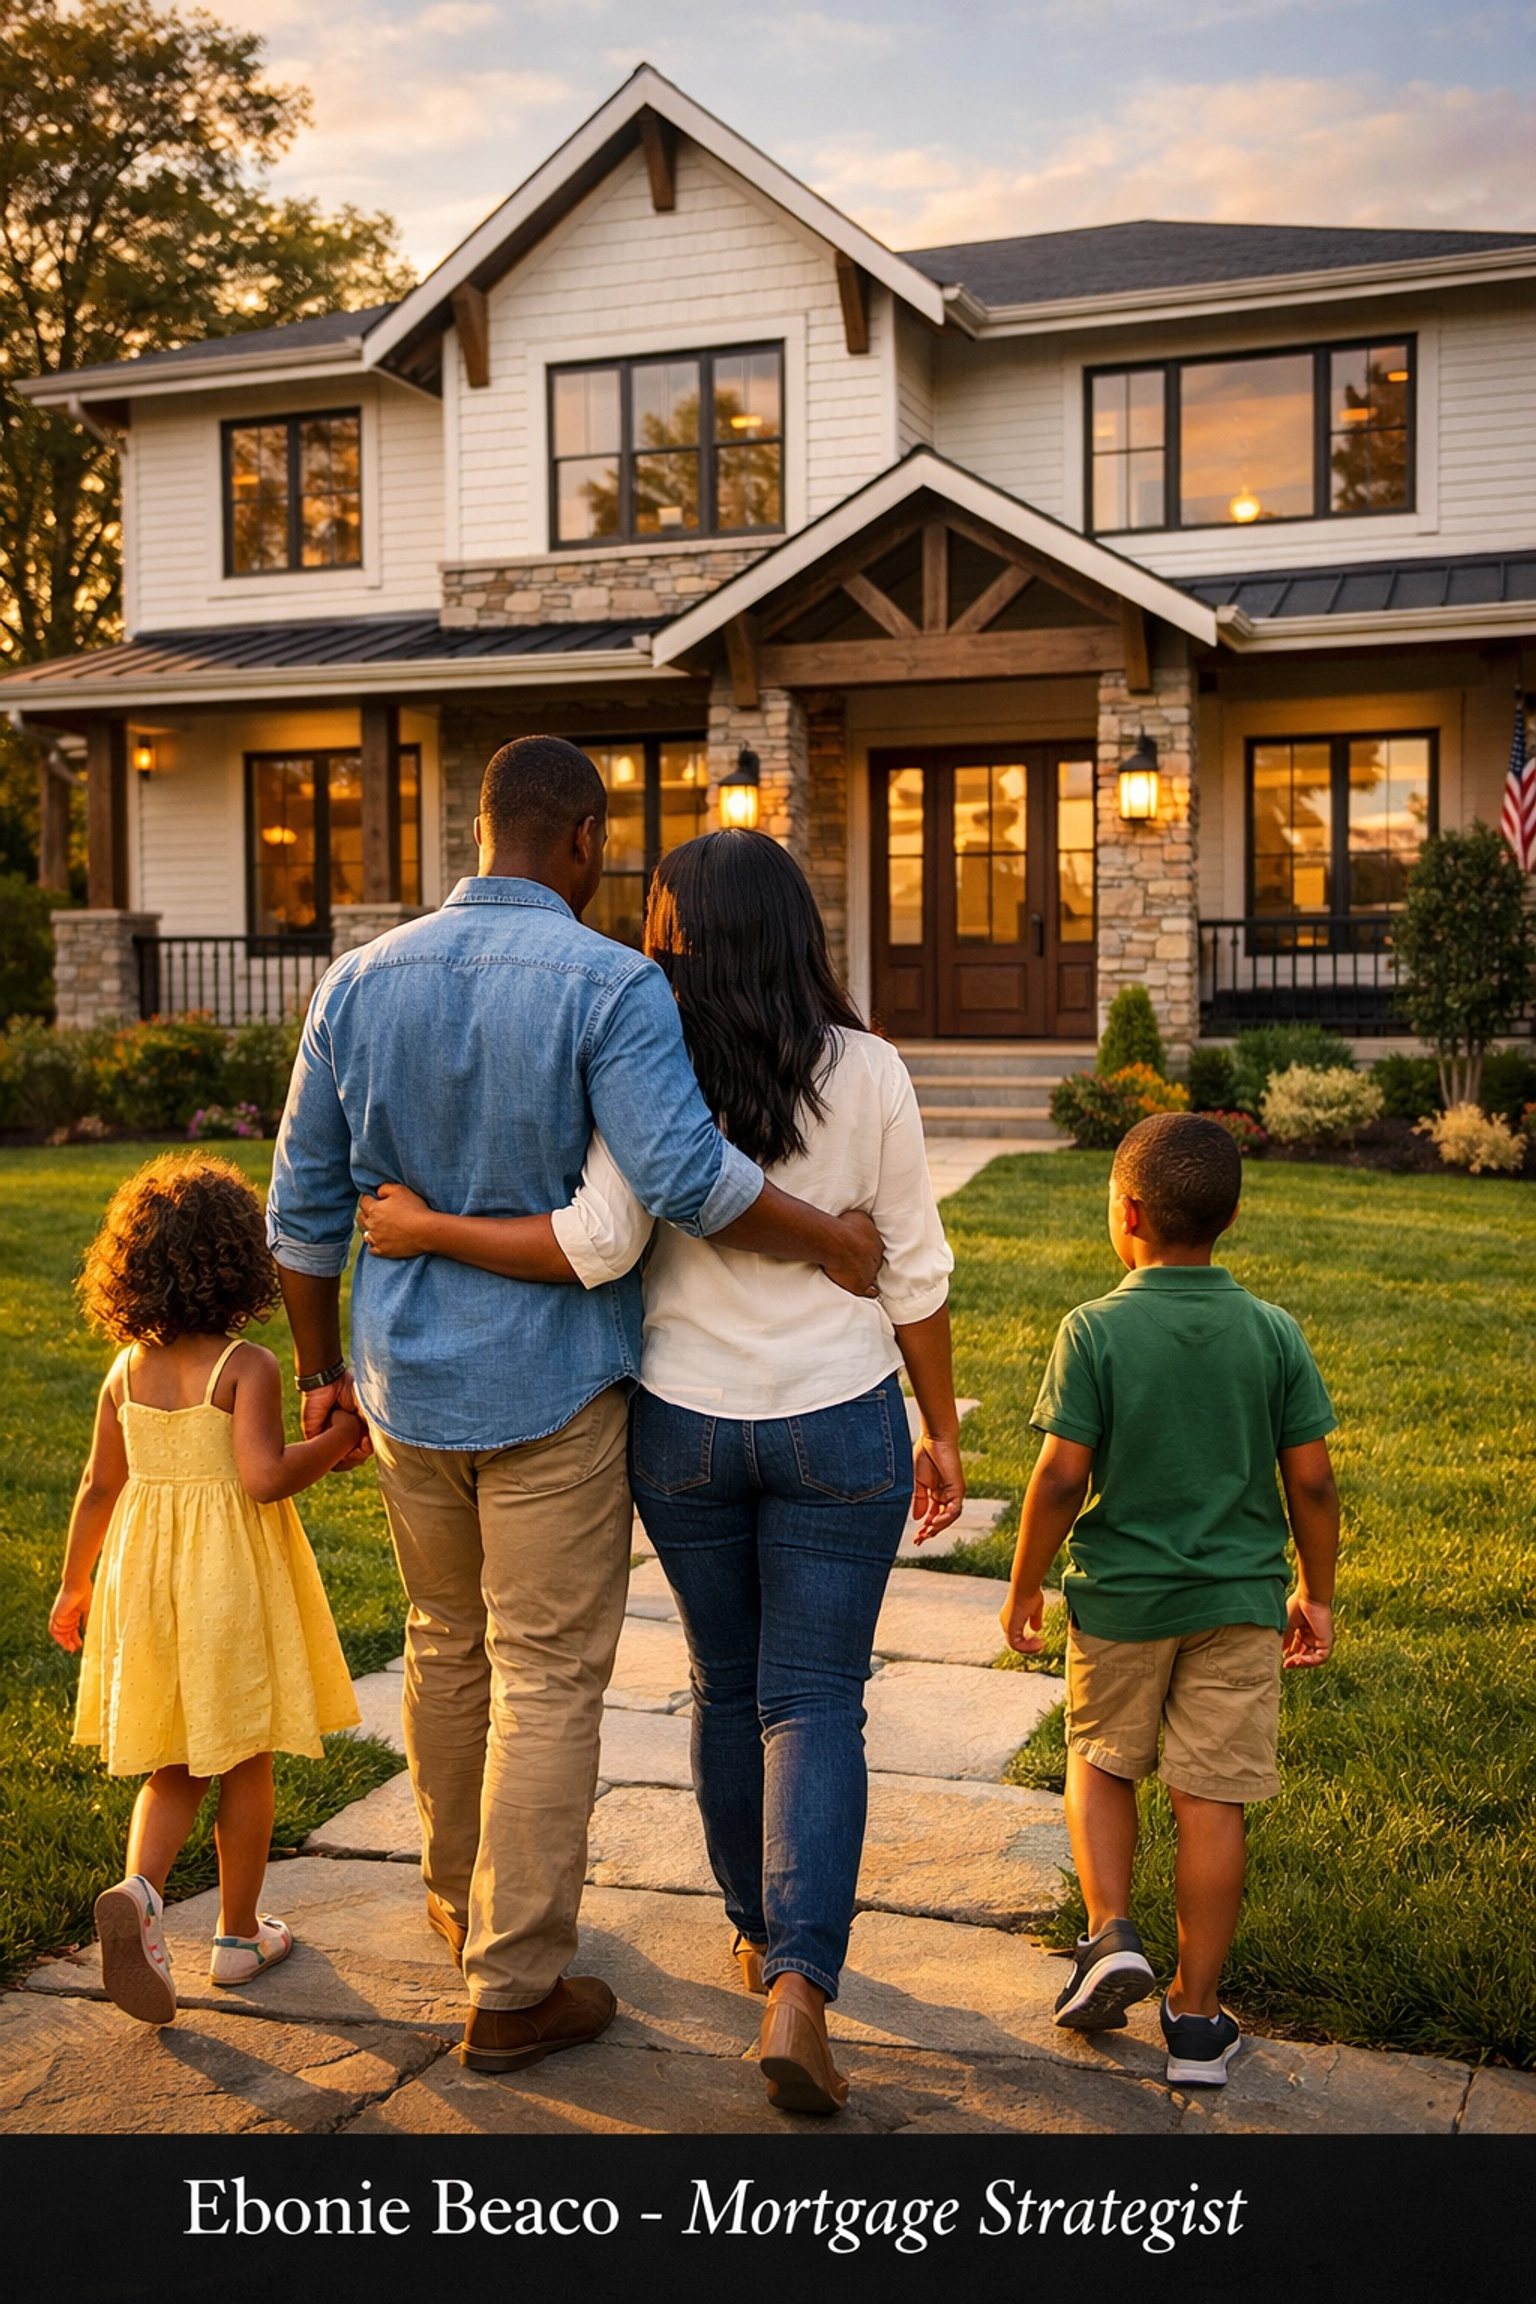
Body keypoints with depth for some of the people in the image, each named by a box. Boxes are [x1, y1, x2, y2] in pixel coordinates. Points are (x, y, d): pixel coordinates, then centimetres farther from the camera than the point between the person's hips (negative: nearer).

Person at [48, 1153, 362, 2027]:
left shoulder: (126, 1374, 1)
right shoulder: (248, 1367, -14)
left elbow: (100, 1486, 7)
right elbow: (264, 1476, -24)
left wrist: (75, 1585, 18)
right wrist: (339, 1438, -9)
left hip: (146, 1571, 5)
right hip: (233, 1572, -4)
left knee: (174, 1766, 14)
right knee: (247, 1760, 11)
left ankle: (141, 1889, -10)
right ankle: (240, 1935, 20)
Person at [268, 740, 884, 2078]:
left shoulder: (363, 982, 1)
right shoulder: (609, 985, -15)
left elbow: (305, 1205, 5)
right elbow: (684, 1176, -27)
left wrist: (322, 1369, 15)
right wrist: (830, 1242, -13)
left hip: (408, 1381, 6)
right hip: (553, 1387, -5)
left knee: (449, 1647, 22)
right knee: (547, 1679, 4)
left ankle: (462, 1896, 42)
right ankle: (513, 1989, 10)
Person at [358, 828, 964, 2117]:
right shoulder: (865, 1073, -8)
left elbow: (597, 1247, -23)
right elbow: (914, 1272, -4)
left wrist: (428, 1230, -11)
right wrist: (944, 1431, 5)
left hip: (686, 1423, 1)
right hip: (838, 1427, -1)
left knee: (726, 1685, 20)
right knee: (814, 1704, 5)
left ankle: (762, 1930, 37)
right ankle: (799, 1992, -9)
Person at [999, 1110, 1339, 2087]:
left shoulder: (1095, 1330, -12)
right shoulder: (1275, 1334, -4)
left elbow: (1061, 1476, -13)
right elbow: (1311, 1480, -2)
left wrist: (1024, 1590, -1)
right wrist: (1316, 1593, 12)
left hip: (1119, 1598, -1)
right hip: (1241, 1601, 2)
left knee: (1101, 1760, 22)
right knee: (1212, 1799, 7)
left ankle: (1112, 1932, 6)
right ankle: (1196, 2016, 14)